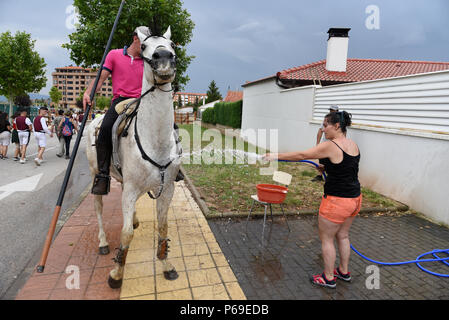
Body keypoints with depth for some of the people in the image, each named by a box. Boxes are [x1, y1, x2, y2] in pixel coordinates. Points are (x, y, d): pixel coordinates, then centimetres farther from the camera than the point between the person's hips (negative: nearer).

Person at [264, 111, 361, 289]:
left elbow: (301, 155, -16)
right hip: (355, 199, 9)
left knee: (326, 239, 10)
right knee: (343, 236, 24)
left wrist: (277, 156, -8)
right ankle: (344, 272, 41)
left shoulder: (330, 146, -20)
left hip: (337, 201, -8)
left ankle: (328, 278, 25)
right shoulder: (354, 146, 5)